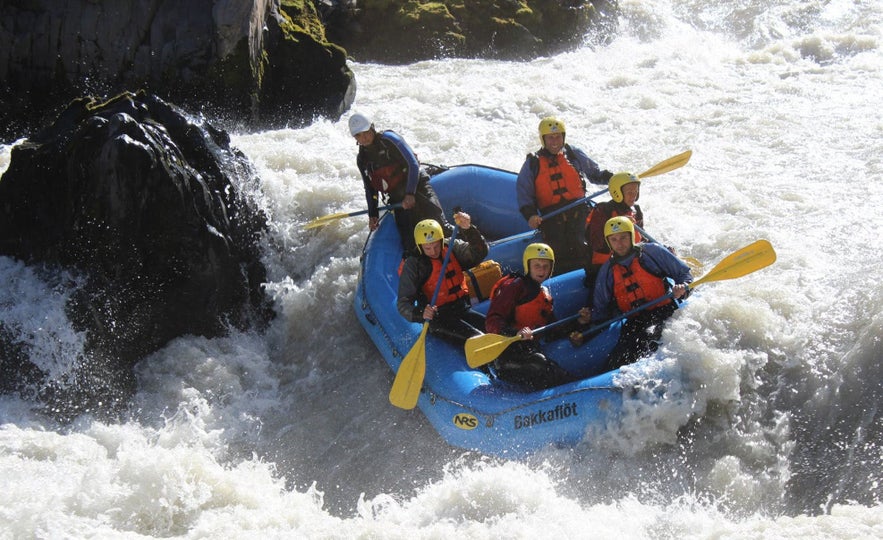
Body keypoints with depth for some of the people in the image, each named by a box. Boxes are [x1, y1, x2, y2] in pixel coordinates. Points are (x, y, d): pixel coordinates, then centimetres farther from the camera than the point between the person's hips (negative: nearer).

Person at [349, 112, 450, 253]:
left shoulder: (389, 139, -8)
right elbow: (370, 189, 22)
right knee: (409, 245, -9)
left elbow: (413, 164, -15)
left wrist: (410, 194, -22)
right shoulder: (362, 159, 12)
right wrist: (373, 214, 12)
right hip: (398, 201, 6)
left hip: (417, 187, -6)